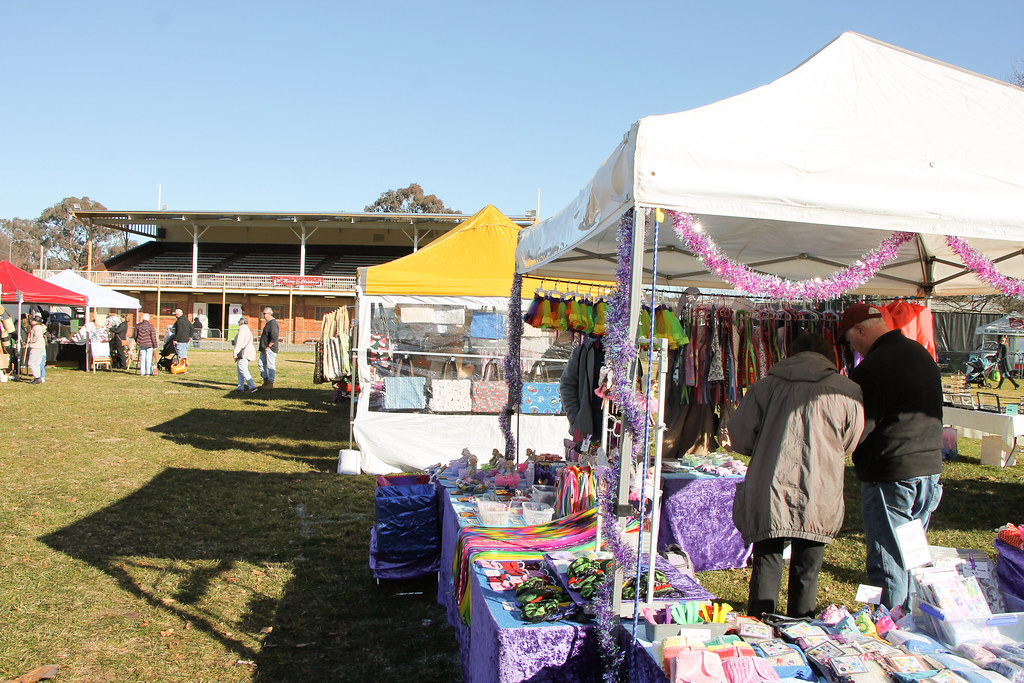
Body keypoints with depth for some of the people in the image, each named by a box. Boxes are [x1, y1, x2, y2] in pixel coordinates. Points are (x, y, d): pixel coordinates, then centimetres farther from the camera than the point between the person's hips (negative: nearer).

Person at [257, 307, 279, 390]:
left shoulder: (273, 323, -16)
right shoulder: (268, 323, 17)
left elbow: (275, 337, -25)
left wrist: (268, 346, -20)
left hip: (270, 349, -11)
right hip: (264, 349, 11)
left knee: (270, 366, -4)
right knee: (260, 364, 12)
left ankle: (270, 383, 2)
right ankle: (266, 380, 19)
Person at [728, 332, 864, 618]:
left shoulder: (767, 385, 0)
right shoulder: (848, 392, 0)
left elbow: (739, 436, 0)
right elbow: (851, 444, 10)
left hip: (768, 498, 0)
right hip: (819, 499, 0)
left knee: (766, 566, 11)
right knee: (806, 573, 14)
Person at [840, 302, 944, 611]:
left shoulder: (871, 369, -20)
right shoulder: (922, 353, 10)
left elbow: (859, 429, -19)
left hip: (890, 476, -9)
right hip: (930, 467, 9)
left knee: (888, 563, 1)